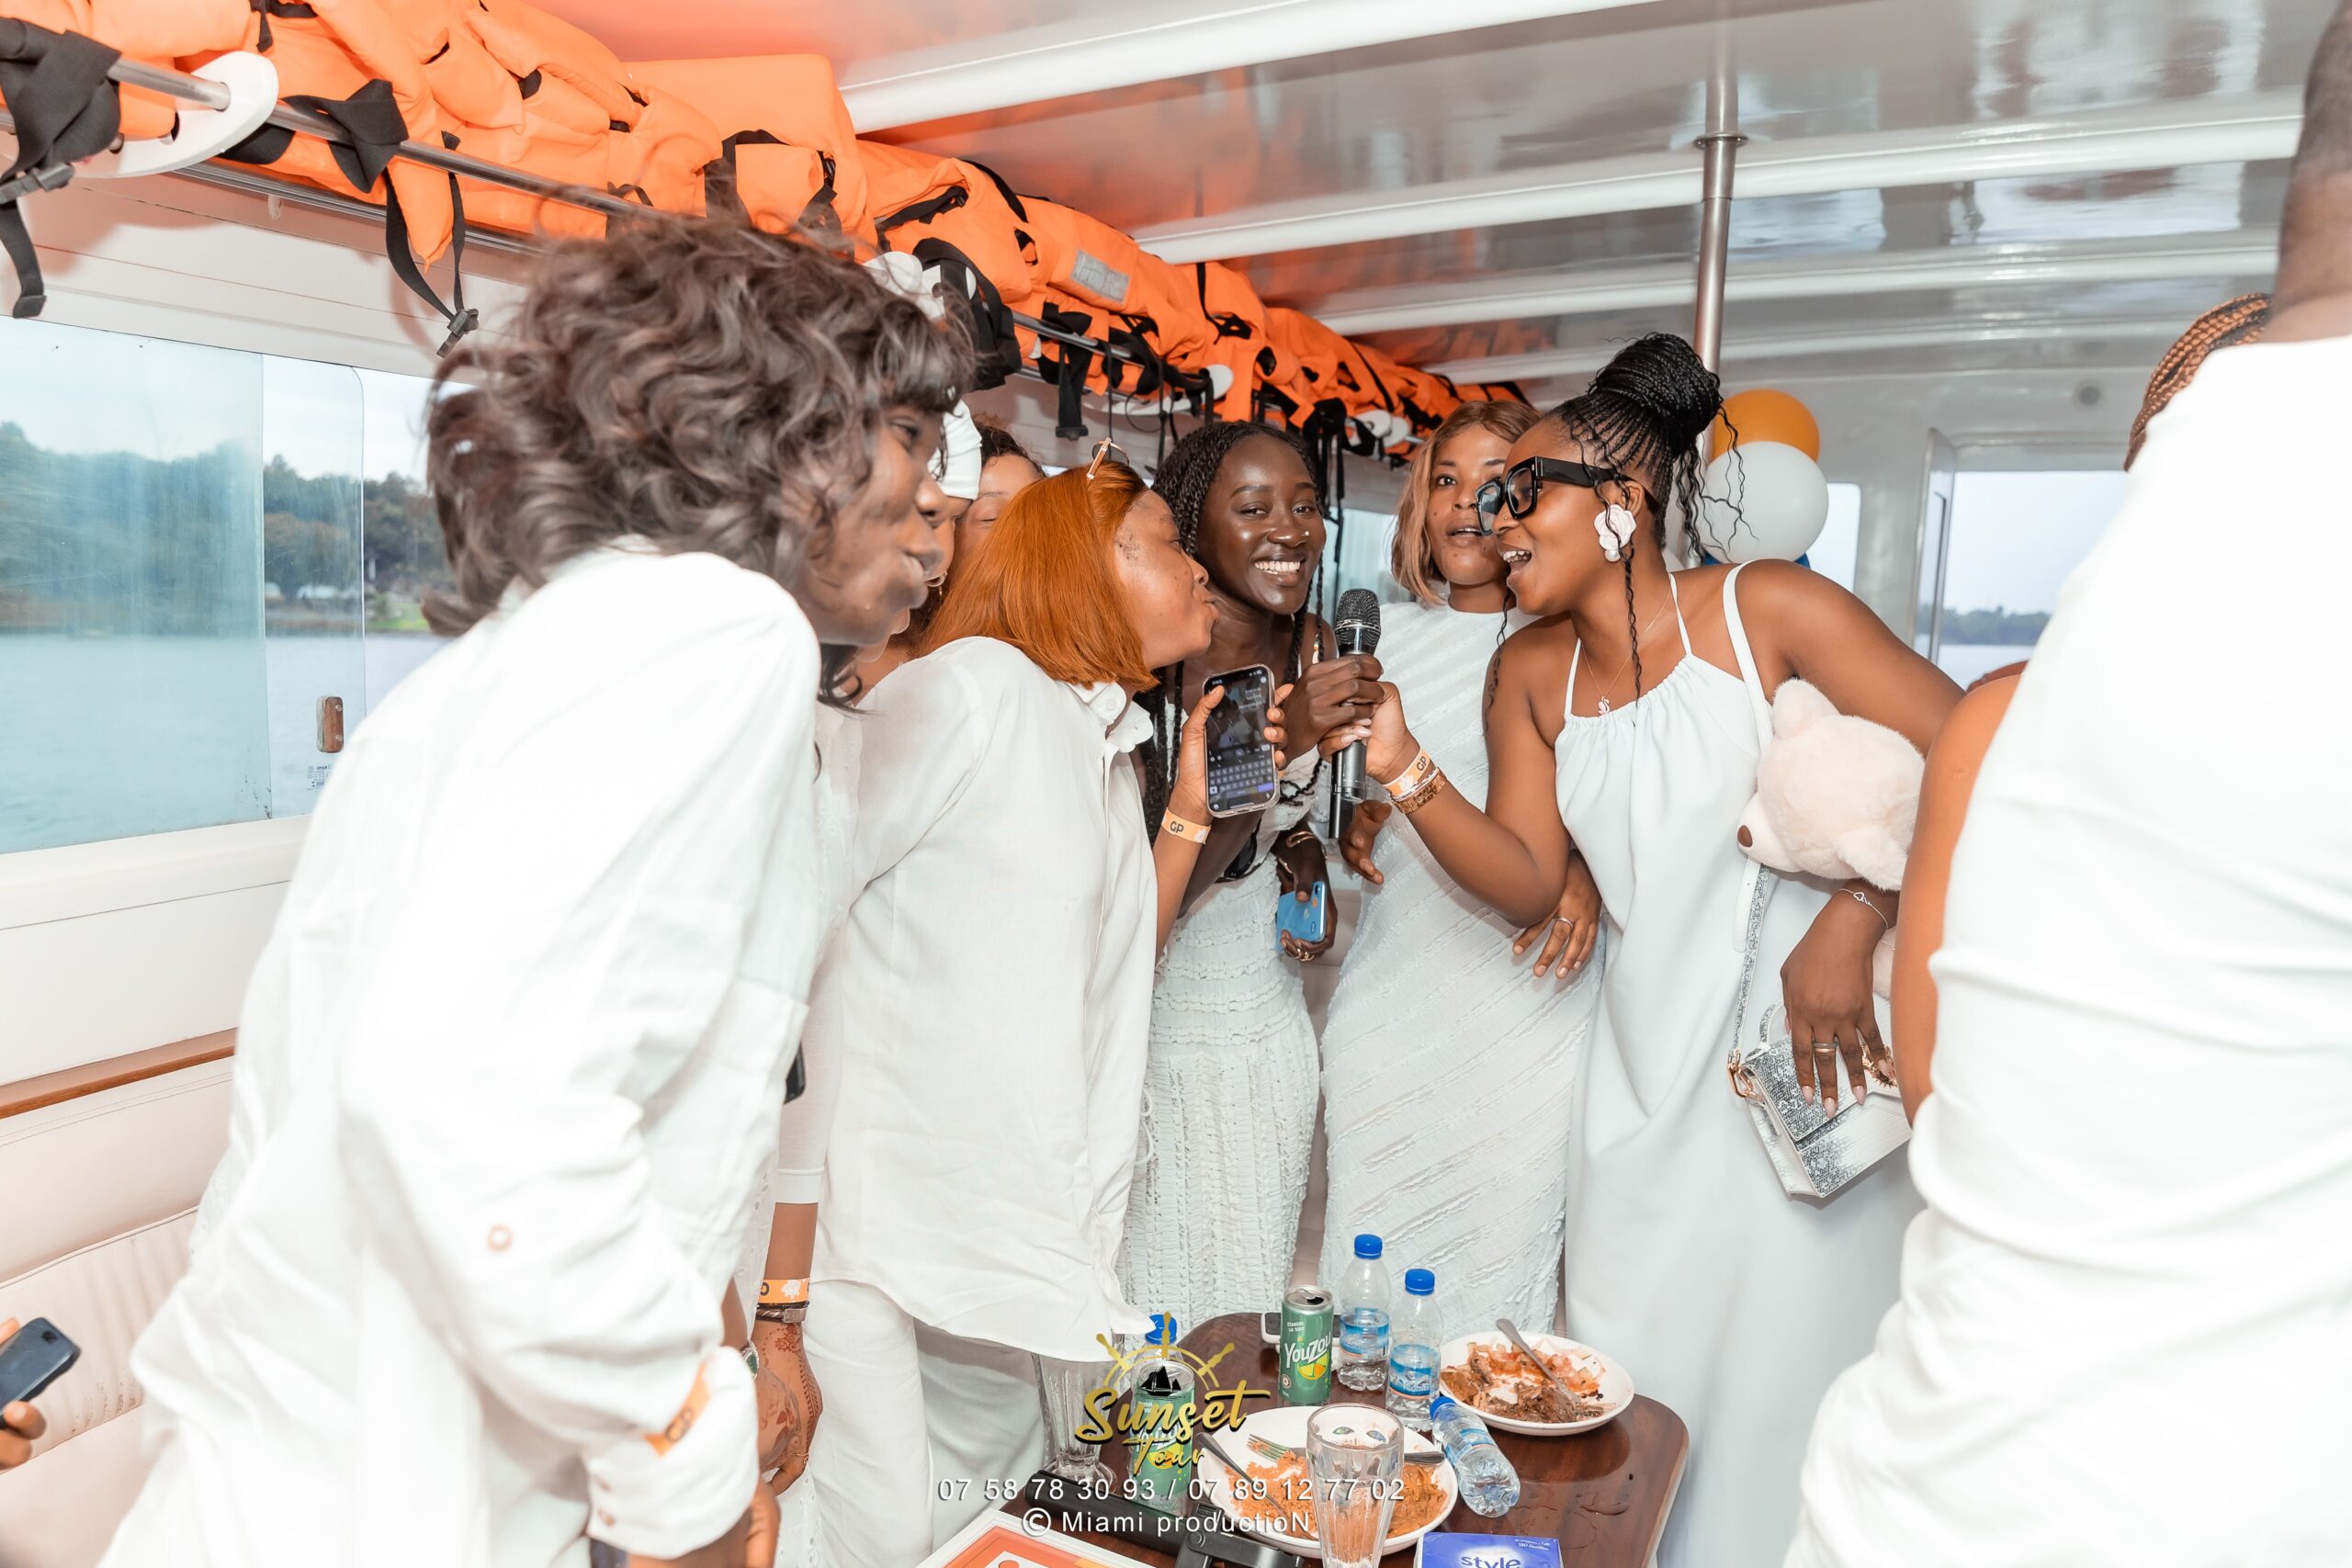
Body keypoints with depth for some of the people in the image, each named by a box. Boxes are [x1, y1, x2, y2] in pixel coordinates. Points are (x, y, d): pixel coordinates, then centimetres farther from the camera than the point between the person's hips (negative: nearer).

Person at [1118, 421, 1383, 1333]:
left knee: (1253, 1282, 16)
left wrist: (1304, 852, -3)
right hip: (1150, 1003, -5)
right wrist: (1282, 737, -32)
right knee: (1154, 1293, 5)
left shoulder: (1315, 649, 2)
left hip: (1265, 1007, 6)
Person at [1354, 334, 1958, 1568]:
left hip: (1813, 1057, -4)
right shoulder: (1529, 672, 5)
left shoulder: (1767, 609, -10)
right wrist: (1403, 770, -12)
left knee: (1785, 1392, 7)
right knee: (1627, 1408, 11)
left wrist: (1852, 920, -22)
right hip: (1647, 1084, 5)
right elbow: (1527, 882, -1)